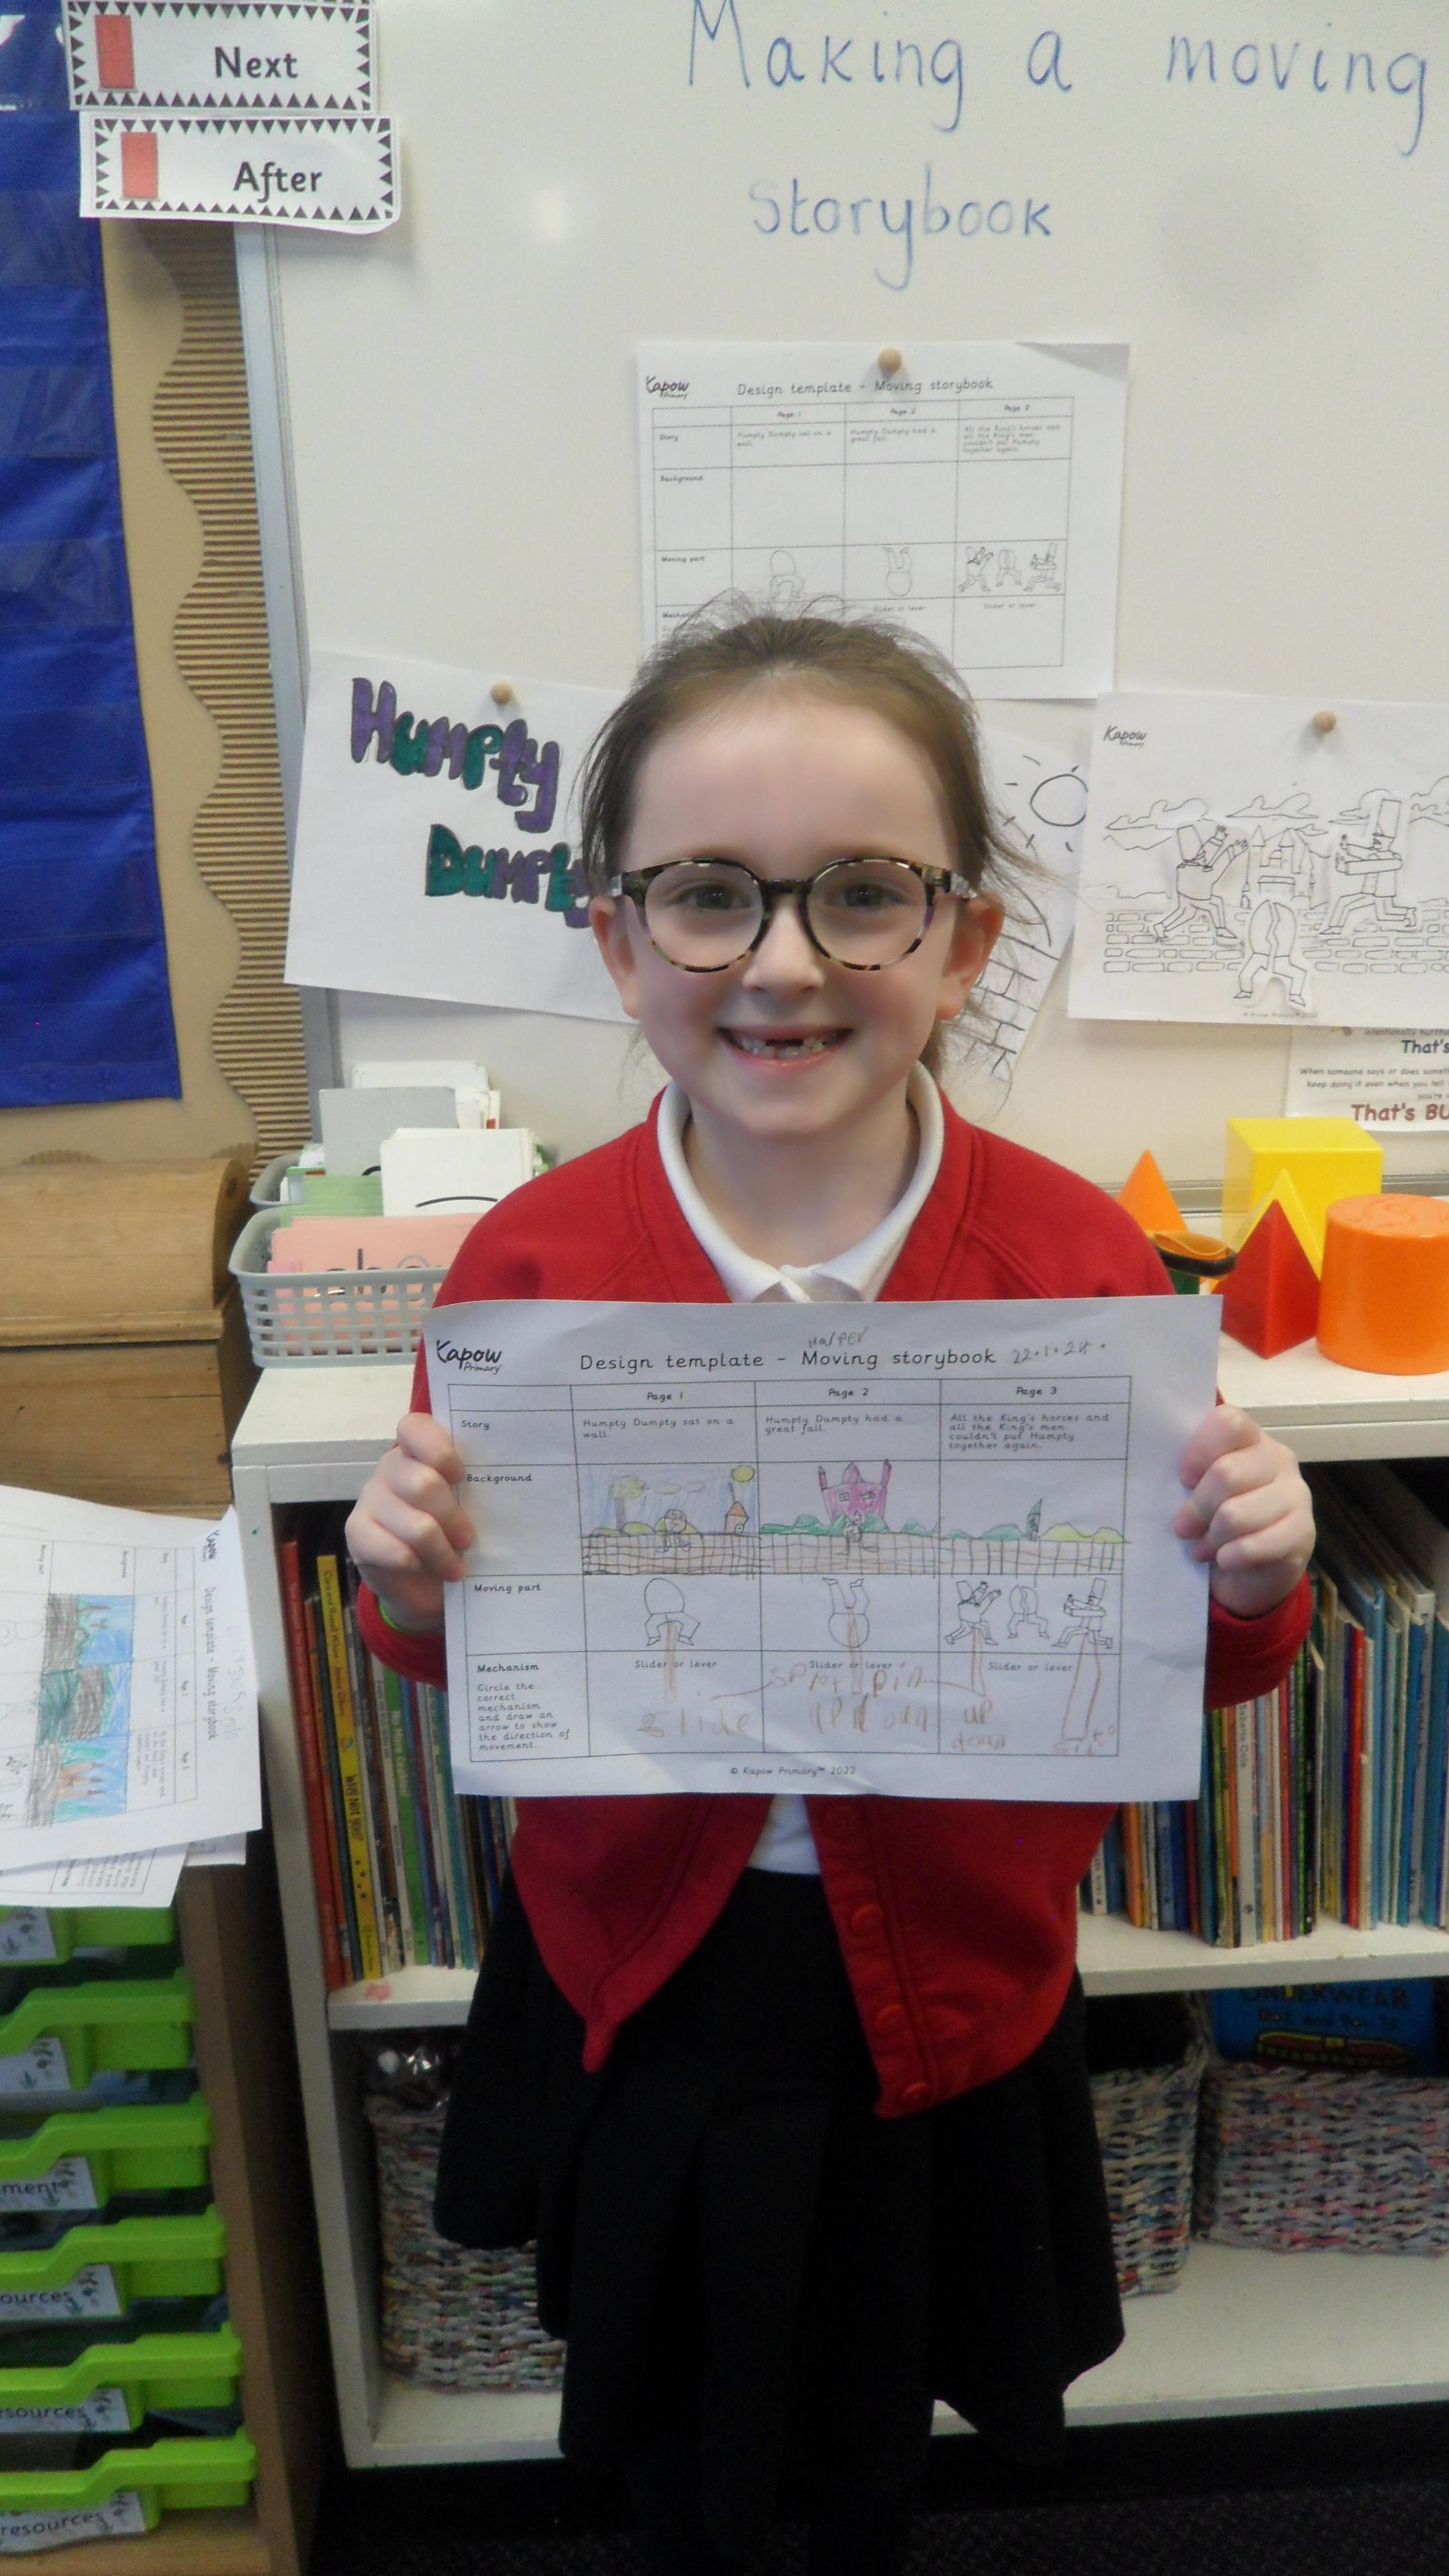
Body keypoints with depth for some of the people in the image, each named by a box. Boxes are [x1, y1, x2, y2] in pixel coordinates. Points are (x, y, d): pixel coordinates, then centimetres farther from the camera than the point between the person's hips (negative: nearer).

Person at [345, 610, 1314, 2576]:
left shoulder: (1085, 1263, -18)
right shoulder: (531, 1264, -17)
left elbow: (1190, 1675, -6)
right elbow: (466, 1658, -3)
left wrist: (1253, 1578, -27)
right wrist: (414, 1588, -25)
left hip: (944, 1972, 0)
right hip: (639, 1967, 1)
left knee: (884, 2389, 29)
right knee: (668, 2412, 28)